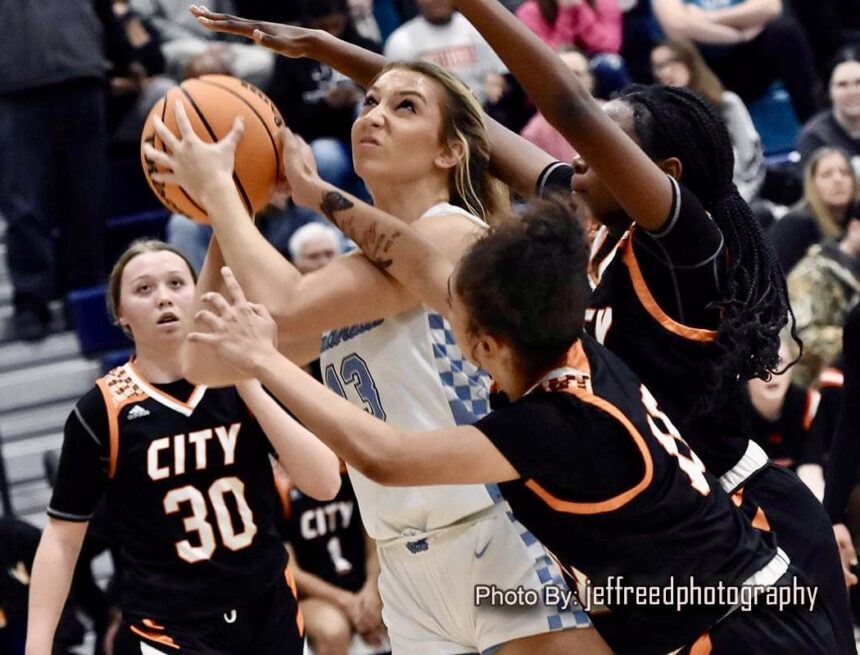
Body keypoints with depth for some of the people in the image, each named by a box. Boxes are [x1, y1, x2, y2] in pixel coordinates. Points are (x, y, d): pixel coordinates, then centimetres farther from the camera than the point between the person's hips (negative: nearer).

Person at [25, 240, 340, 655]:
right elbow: (62, 538, -2)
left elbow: (325, 484, -8)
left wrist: (250, 387, -15)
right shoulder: (101, 411, -6)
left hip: (270, 618, 3)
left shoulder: (243, 380, 2)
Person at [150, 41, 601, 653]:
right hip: (410, 567, 8)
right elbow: (210, 361, 14)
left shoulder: (455, 233, -11)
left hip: (504, 542, -8)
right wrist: (223, 218, 8)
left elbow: (286, 306, -21)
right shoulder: (355, 275, 13)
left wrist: (215, 186, -8)